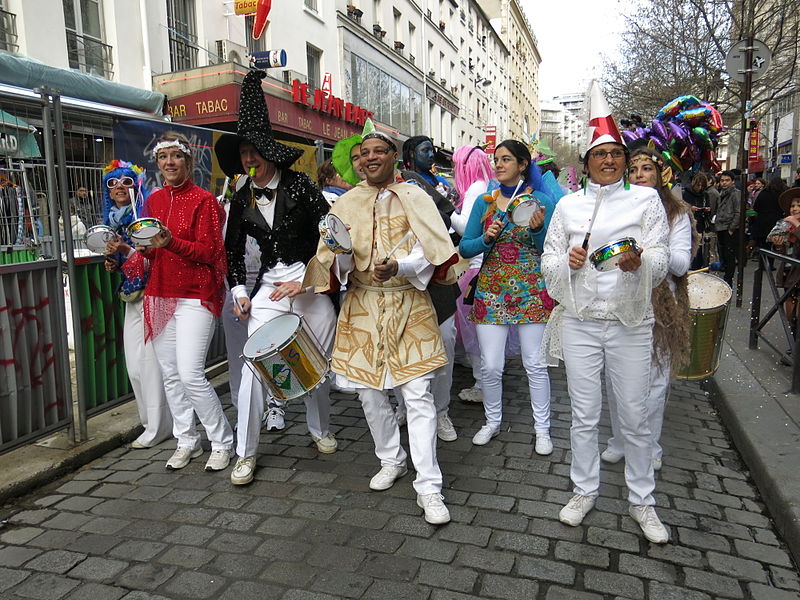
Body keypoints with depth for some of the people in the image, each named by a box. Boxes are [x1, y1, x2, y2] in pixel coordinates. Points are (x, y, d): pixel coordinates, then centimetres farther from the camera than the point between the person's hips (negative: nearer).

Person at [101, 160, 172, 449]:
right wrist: (113, 263, 6)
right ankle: (149, 420, 25)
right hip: (131, 298, 8)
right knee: (134, 364, 11)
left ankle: (156, 428, 7)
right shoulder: (113, 221, 14)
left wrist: (127, 251, -26)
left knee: (149, 361, -5)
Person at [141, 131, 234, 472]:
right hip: (159, 295, 7)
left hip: (195, 297, -7)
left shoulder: (204, 200, -6)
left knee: (191, 374, -11)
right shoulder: (154, 200, 14)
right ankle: (186, 442, 24)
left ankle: (222, 443, 6)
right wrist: (144, 246, -1)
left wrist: (171, 242, -23)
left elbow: (210, 251, -11)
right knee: (170, 374, 10)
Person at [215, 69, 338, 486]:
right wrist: (239, 290, 4)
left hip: (309, 284, -2)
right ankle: (246, 454, 8)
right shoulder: (242, 198, 7)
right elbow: (233, 249, 16)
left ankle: (320, 430, 36)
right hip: (267, 288, 3)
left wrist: (304, 280, -14)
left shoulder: (298, 185, -7)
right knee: (252, 365, -6)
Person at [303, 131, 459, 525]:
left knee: (418, 396, -7)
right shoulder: (347, 204, 9)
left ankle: (429, 487, 1)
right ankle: (391, 461, 33)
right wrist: (341, 251, -20)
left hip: (409, 304, -3)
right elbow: (337, 263, 4)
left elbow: (428, 251, -7)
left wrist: (397, 266, -25)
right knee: (370, 393, 9)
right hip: (363, 305, 3)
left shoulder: (414, 198, 3)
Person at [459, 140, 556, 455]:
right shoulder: (484, 202, 6)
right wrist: (487, 238, -14)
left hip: (532, 291, -2)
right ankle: (492, 421, 26)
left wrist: (538, 229, -20)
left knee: (536, 364, 4)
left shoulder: (542, 201, 0)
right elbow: (465, 248, 4)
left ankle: (542, 428, 22)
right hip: (491, 290, 2)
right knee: (490, 366, 2)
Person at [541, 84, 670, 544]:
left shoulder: (646, 200, 2)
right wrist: (568, 262, -15)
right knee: (585, 414, 10)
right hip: (580, 321, 1)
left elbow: (660, 261, -5)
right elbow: (549, 260, 8)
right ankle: (585, 491, 29)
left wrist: (639, 262, -28)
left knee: (635, 416, 7)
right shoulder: (569, 205, 6)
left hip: (630, 322, -1)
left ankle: (643, 501, 27)